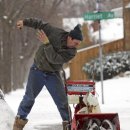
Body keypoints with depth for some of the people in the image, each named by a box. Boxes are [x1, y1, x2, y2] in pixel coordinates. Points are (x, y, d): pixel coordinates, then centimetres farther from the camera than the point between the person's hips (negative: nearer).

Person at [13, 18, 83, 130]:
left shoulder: (72, 52, -21)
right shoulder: (55, 33, -20)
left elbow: (54, 58, -32)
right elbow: (40, 24, -6)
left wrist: (47, 44, -36)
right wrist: (25, 22, -7)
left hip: (53, 74, 0)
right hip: (38, 69, 0)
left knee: (62, 100, -1)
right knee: (29, 97, 3)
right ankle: (20, 119, 15)